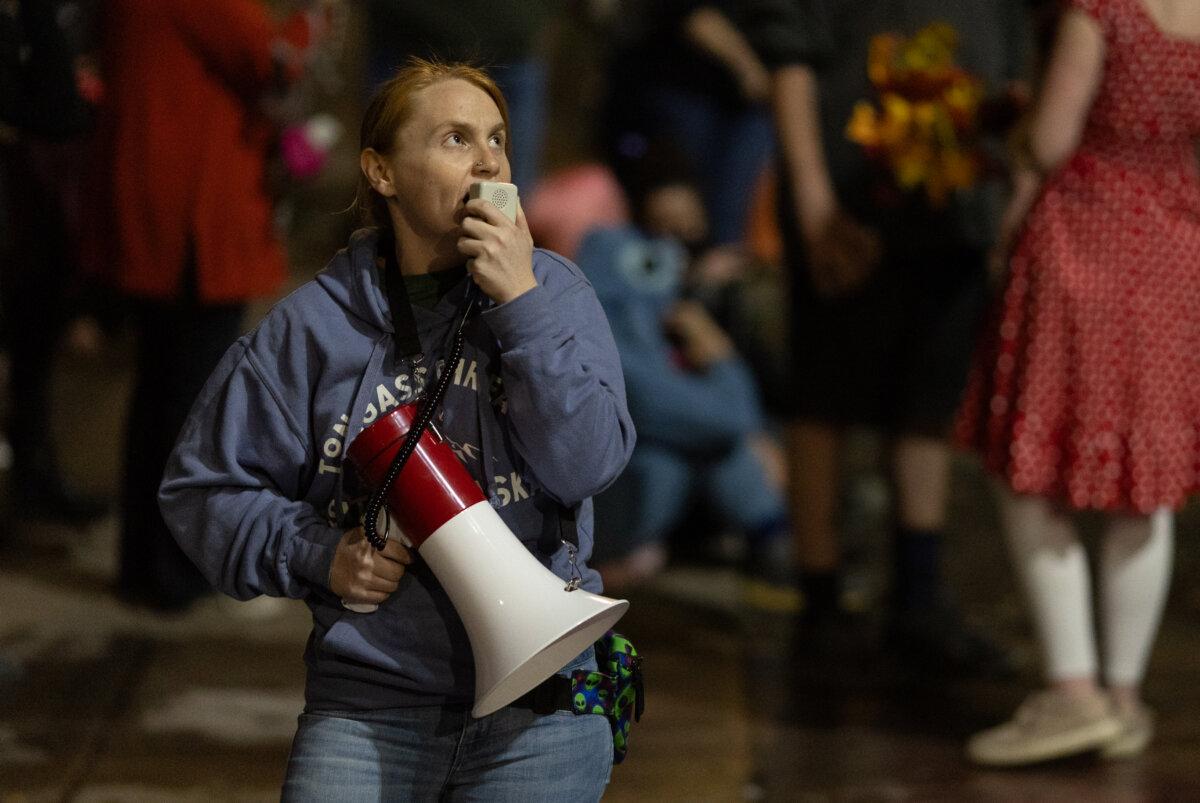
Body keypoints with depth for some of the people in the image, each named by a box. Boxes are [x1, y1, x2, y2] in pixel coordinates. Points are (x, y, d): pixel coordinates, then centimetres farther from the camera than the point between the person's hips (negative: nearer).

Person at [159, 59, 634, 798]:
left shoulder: (552, 291, 2)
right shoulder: (314, 325, 1)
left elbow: (588, 467, -10)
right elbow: (203, 487, 8)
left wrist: (522, 302, -14)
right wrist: (317, 556, -8)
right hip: (368, 704, 0)